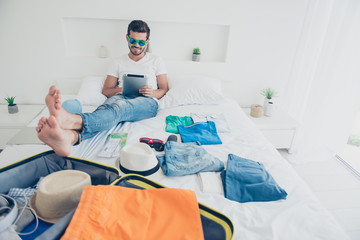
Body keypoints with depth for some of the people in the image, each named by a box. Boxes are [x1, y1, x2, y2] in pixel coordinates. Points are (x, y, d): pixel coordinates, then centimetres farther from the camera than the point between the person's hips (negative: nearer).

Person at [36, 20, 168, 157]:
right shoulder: (118, 63, 25)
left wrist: (153, 93, -7)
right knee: (105, 108, -37)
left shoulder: (156, 61, 22)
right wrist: (121, 89, -4)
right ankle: (69, 137, -69)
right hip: (121, 98, 2)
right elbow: (106, 90, 18)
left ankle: (71, 120, -67)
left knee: (120, 107, -39)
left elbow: (164, 89, 17)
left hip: (147, 102, -2)